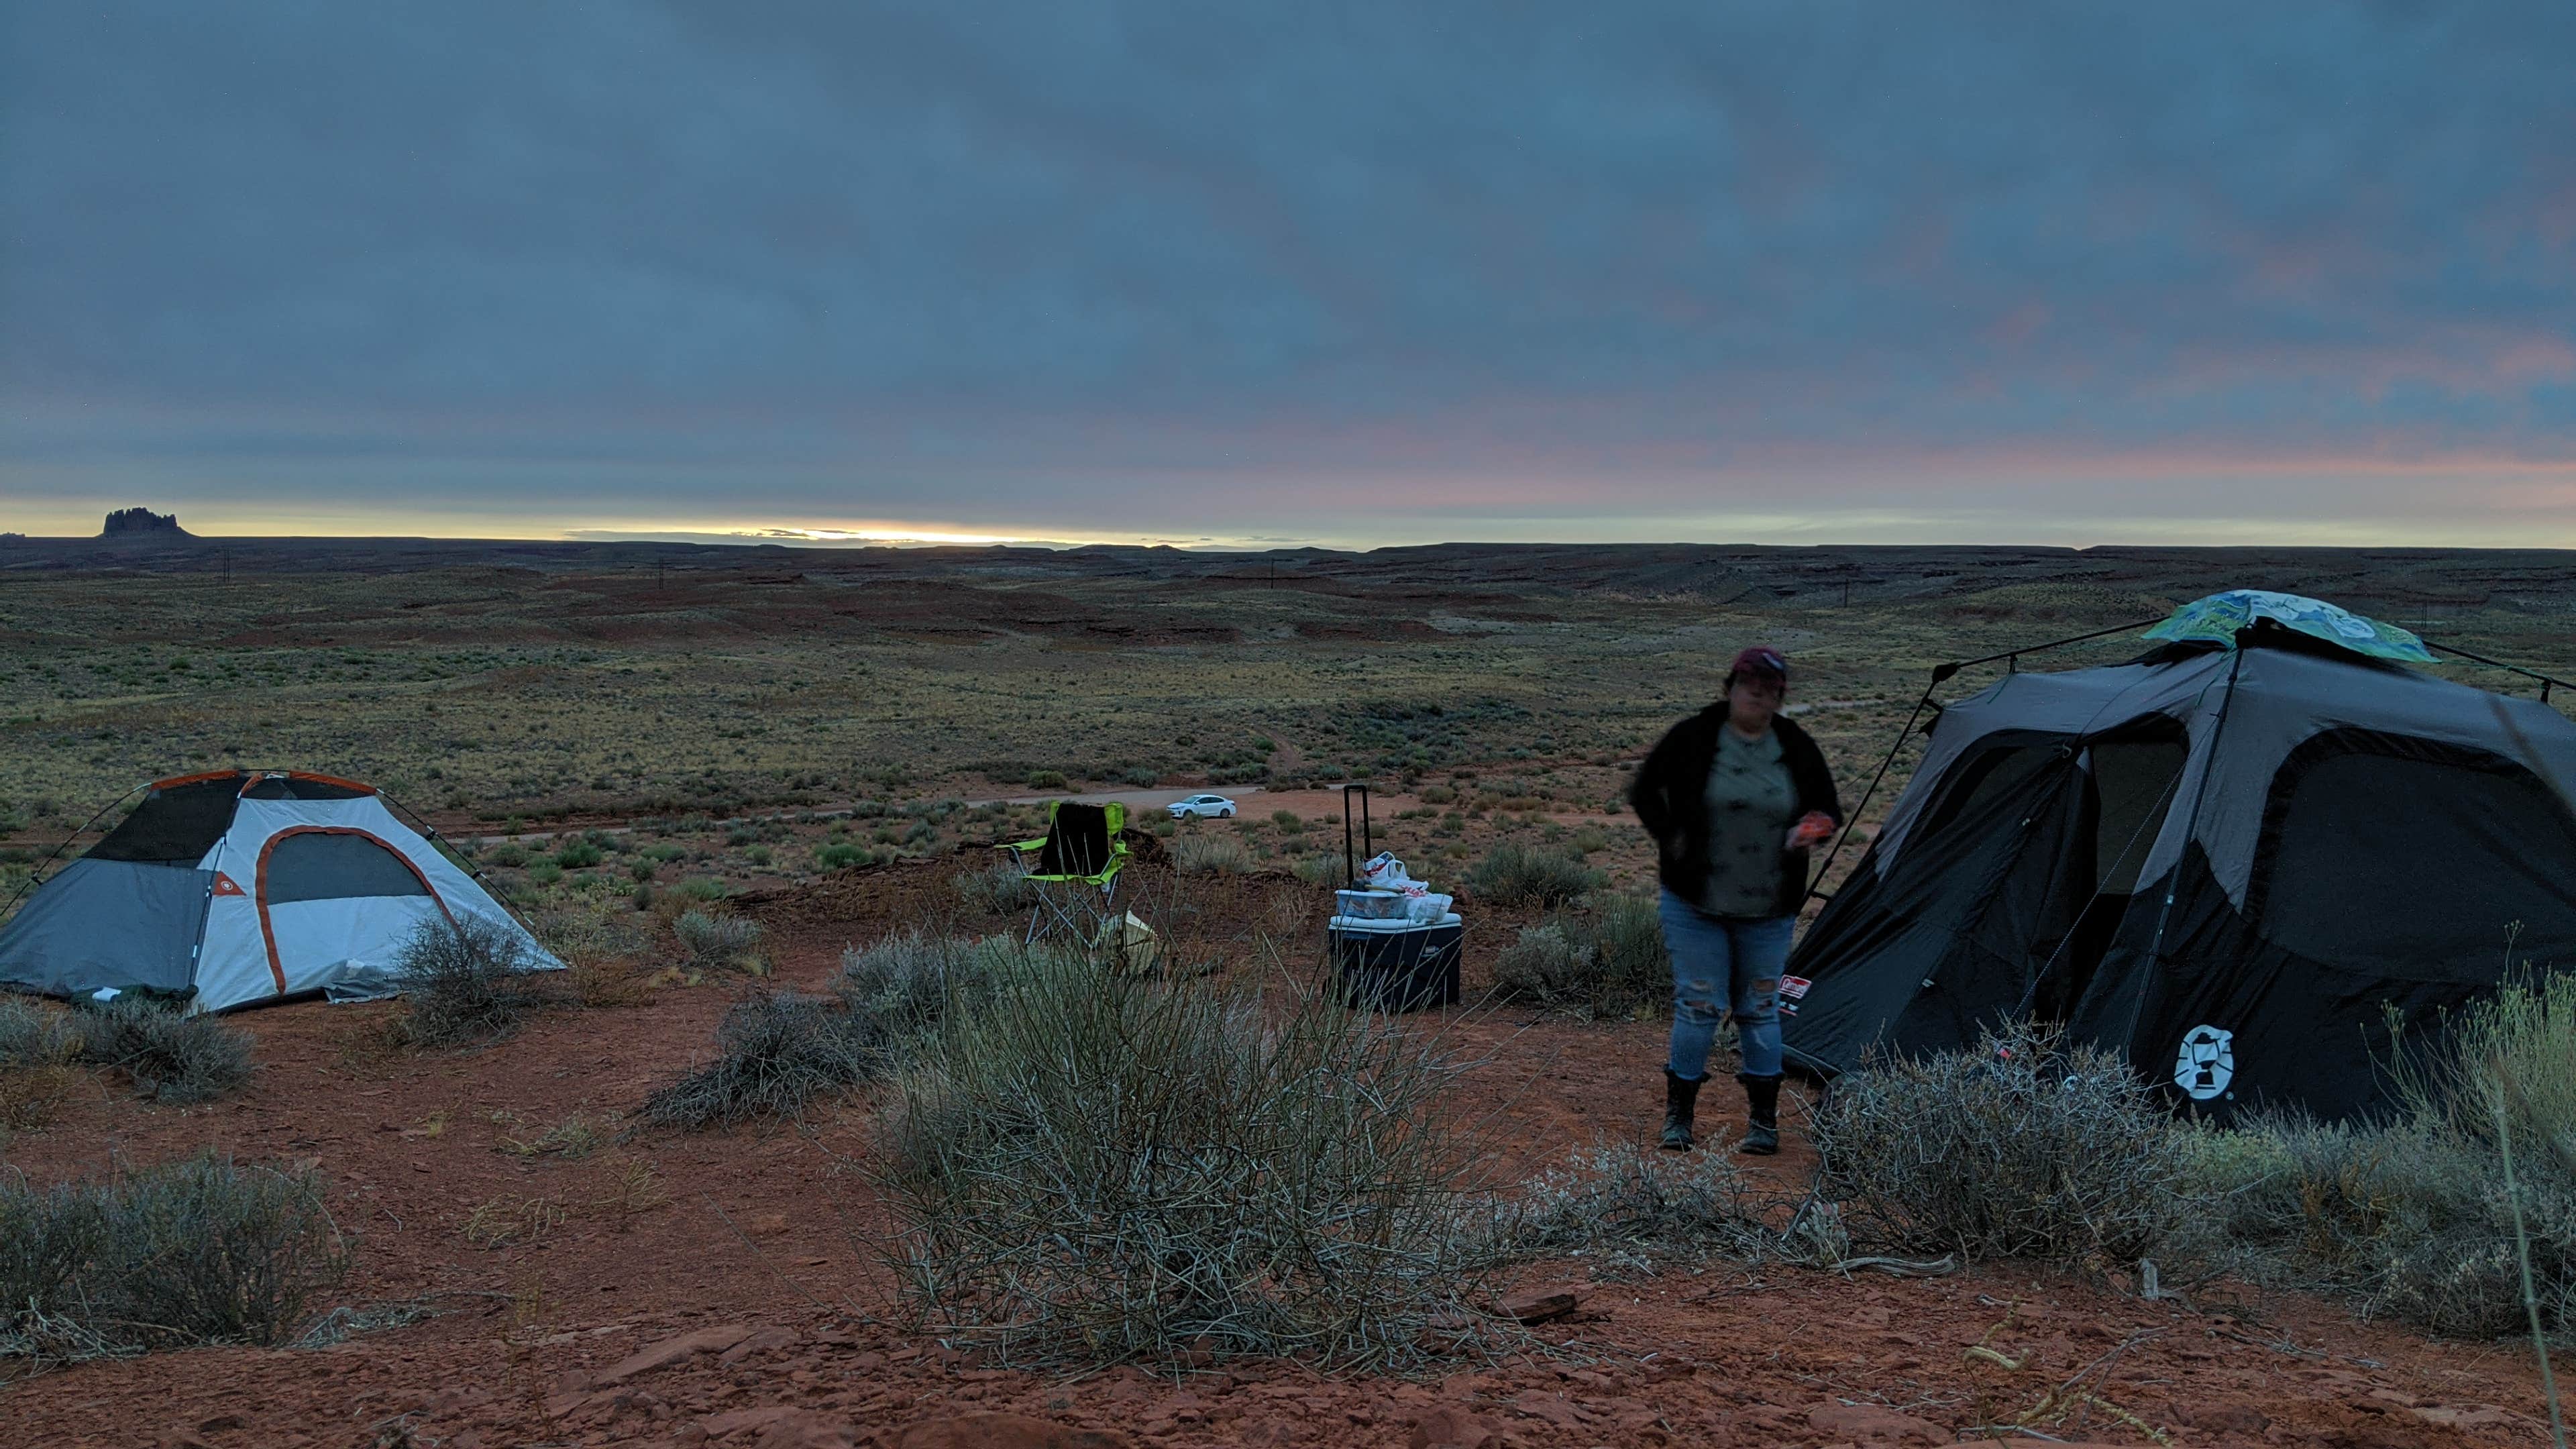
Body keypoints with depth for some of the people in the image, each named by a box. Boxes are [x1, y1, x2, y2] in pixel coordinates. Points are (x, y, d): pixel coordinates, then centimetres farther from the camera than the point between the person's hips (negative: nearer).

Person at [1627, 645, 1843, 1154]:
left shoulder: (1796, 748, 1)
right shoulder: (1693, 739, -7)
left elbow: (1828, 807, 11)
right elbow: (1644, 792, 3)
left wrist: (1813, 827, -12)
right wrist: (1672, 840, -8)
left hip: (1769, 911, 2)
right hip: (1695, 905, -2)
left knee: (1760, 1008, 9)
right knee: (1699, 1006, -1)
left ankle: (1764, 1119, 20)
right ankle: (1678, 1112, 14)